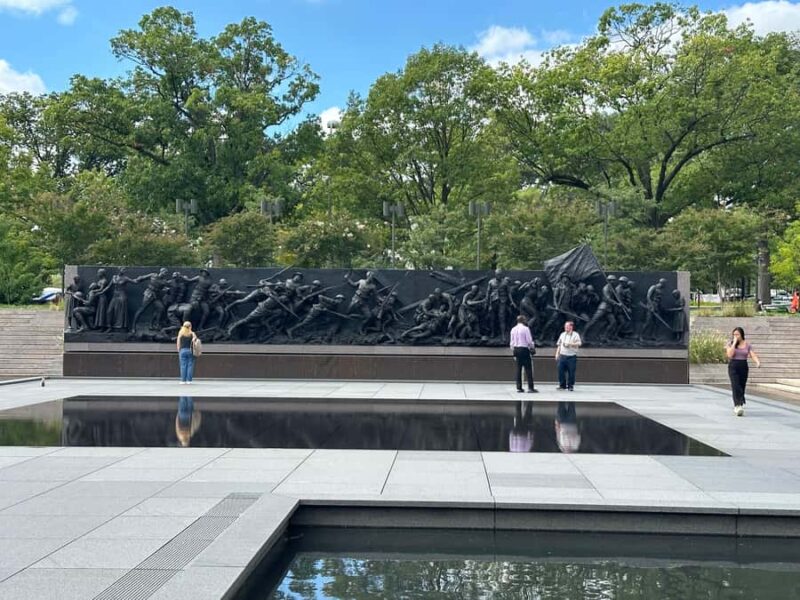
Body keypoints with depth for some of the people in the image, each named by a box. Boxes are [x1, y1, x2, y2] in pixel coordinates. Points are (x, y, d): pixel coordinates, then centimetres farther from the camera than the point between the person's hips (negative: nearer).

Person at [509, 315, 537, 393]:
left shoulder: (513, 329, 9)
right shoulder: (525, 328, -8)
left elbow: (511, 342, 11)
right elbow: (529, 340, -11)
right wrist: (532, 347, 8)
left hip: (516, 349, 6)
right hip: (524, 349, -6)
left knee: (518, 369, 9)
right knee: (528, 369, -4)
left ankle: (519, 387, 10)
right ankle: (530, 388, -7)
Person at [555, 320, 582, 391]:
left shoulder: (575, 334, 0)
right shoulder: (562, 334, 15)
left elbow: (579, 343, -14)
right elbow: (559, 345, 19)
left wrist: (570, 344, -24)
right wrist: (557, 354, 12)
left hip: (572, 356, -4)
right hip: (562, 356, 4)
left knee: (571, 372, -2)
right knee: (561, 370, -1)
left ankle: (570, 386, 10)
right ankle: (562, 385, 11)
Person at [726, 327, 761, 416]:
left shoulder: (748, 345, 5)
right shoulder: (730, 344, 0)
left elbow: (753, 355, -5)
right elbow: (730, 355, -15)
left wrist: (757, 362, -26)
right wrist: (734, 343, -13)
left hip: (744, 367, 2)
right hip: (733, 366, -2)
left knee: (742, 387, 6)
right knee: (736, 386, -17)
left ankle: (736, 406, 21)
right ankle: (738, 405, -26)